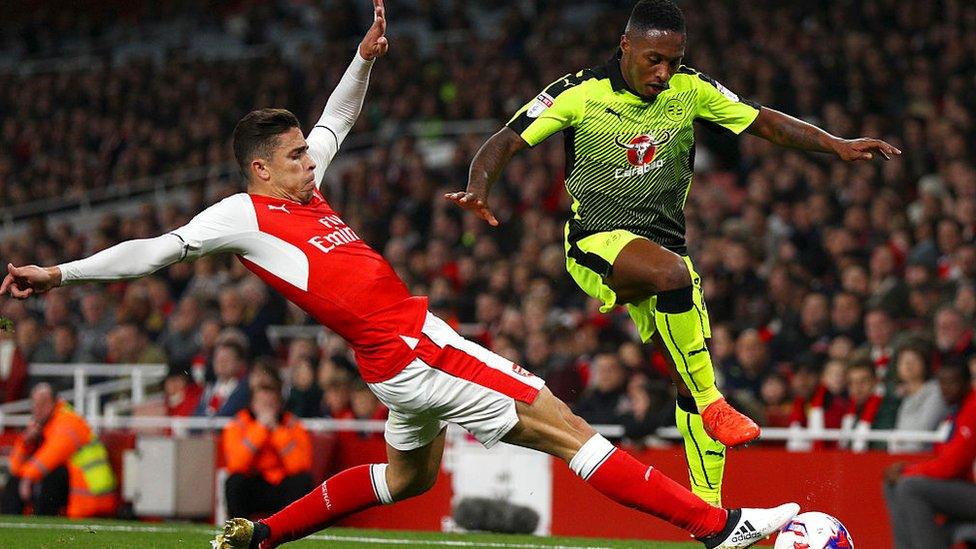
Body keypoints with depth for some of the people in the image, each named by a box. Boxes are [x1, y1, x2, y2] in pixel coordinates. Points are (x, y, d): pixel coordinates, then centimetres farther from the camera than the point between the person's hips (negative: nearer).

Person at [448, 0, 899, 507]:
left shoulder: (691, 91, 1)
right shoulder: (579, 94, -9)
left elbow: (764, 122, 6)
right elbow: (506, 142, -9)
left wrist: (836, 145, -7)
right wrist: (478, 189, -29)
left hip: (665, 241, 5)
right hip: (596, 241, -5)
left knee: (694, 381, -2)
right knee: (673, 273, -37)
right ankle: (712, 405, -24)